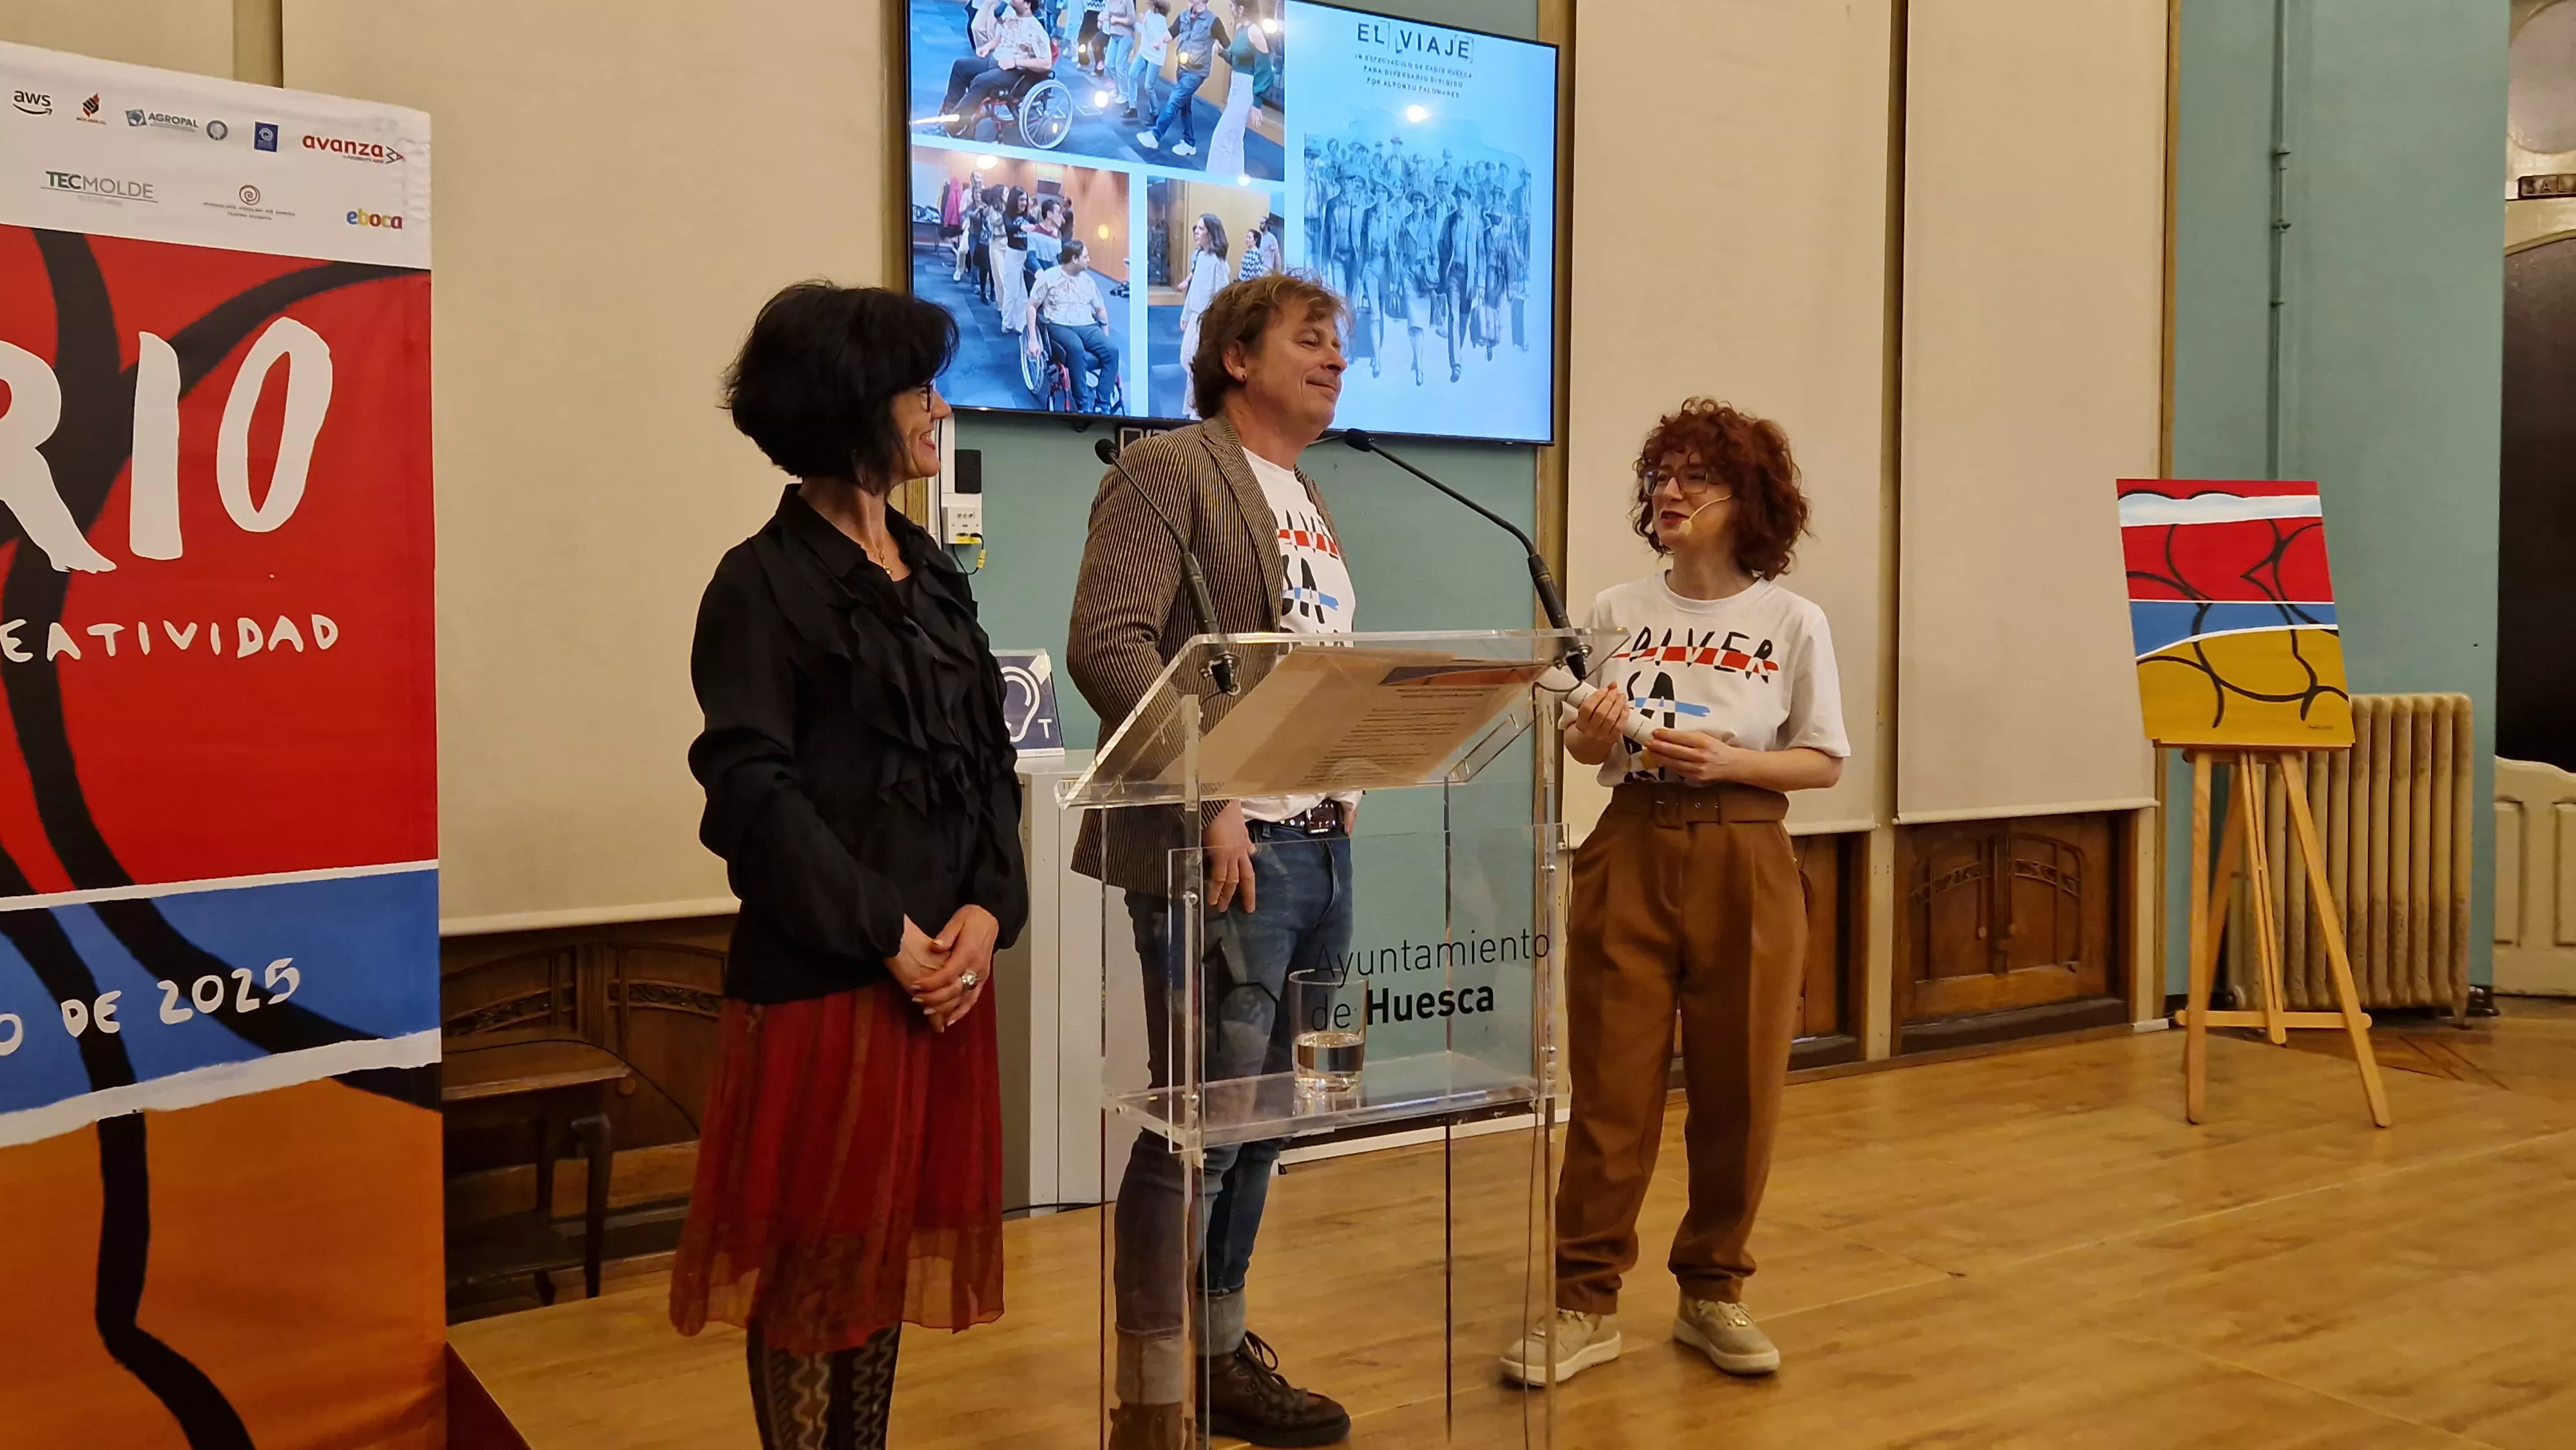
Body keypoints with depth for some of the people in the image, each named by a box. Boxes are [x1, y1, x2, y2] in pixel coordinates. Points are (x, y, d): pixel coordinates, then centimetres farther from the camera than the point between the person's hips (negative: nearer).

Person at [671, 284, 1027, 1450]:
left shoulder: (934, 577, 13)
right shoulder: (764, 583, -8)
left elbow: (991, 762, 11)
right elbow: (753, 792, -15)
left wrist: (987, 910, -5)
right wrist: (884, 936, -16)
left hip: (942, 967, 7)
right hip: (820, 974, -7)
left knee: (896, 1241, 13)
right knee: (814, 1251, 3)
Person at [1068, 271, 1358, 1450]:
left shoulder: (1309, 507, 20)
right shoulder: (1169, 471, -6)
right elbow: (1108, 645, -17)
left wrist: (1343, 786, 10)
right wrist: (1209, 801, -21)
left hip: (1320, 853, 9)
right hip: (1226, 852, -8)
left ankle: (1218, 1349, 27)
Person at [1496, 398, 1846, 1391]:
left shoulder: (1793, 622, 0)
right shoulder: (1618, 611, 5)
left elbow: (1824, 763, 1)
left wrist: (1728, 761, -15)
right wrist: (1592, 736, -11)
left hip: (1744, 861, -1)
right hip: (1630, 852, 1)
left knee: (1737, 1090, 6)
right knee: (1610, 1086, 1)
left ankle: (1712, 1293, 22)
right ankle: (1584, 1304, 9)